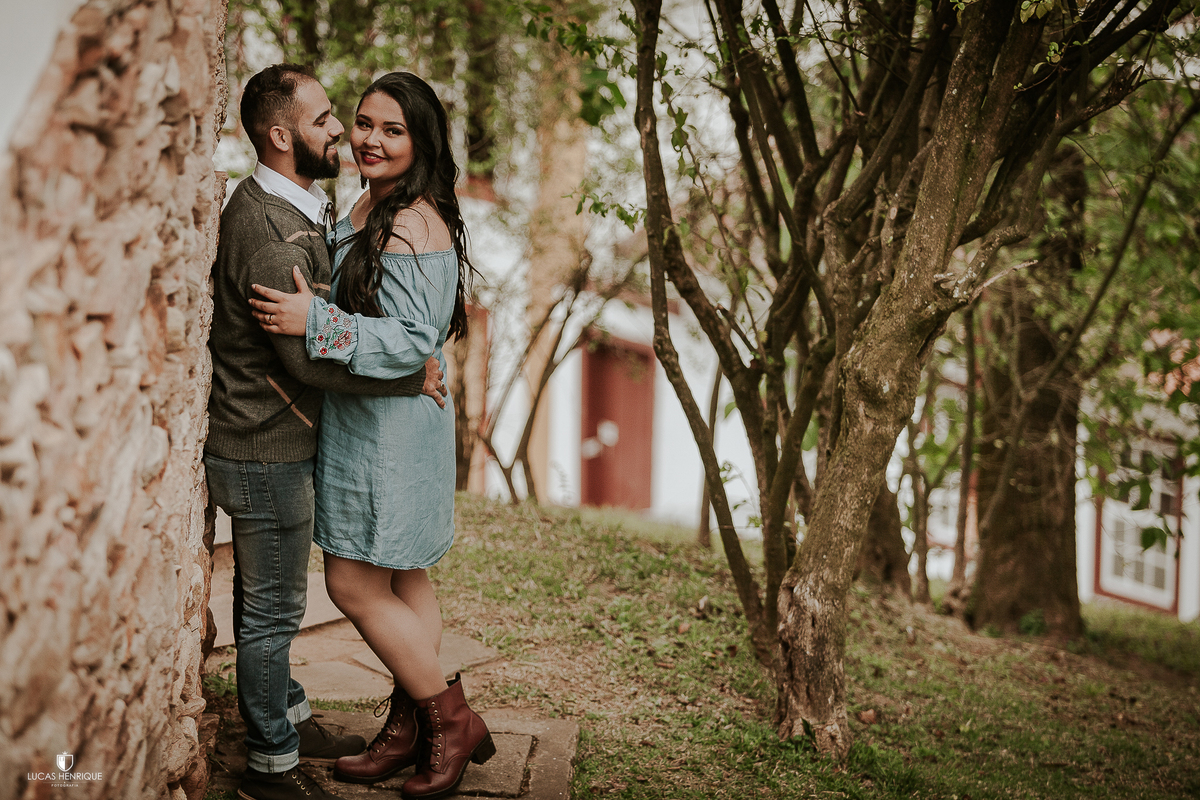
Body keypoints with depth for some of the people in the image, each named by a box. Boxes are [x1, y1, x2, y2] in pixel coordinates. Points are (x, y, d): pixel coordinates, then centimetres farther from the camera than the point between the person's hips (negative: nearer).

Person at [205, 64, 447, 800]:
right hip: (267, 454, -10)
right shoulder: (273, 233, -25)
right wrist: (415, 377, -18)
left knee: (267, 602, 21)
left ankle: (292, 723, 37)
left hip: (267, 442, 10)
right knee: (272, 610, 3)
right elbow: (311, 358, -28)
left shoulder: (278, 208, 9)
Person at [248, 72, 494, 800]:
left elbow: (415, 340, -24)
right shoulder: (368, 209, 12)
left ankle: (453, 721, 11)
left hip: (390, 426, -10)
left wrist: (314, 322, -28)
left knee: (356, 584, -3)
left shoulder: (414, 225, -19)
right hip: (362, 420, 10)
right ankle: (410, 730, 25)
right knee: (401, 582, 14)